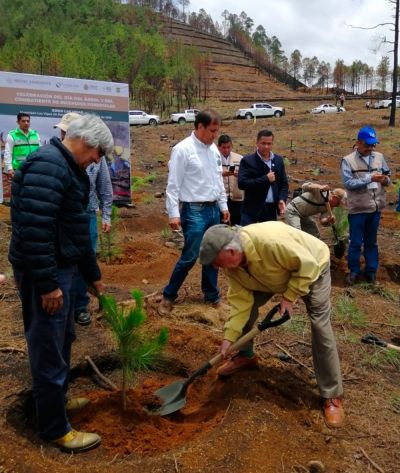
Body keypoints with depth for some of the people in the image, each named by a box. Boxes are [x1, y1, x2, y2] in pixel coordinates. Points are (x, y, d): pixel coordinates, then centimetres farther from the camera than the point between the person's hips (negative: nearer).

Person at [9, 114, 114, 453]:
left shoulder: (69, 168, 15)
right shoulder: (48, 165, -19)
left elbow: (77, 228, 20)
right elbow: (34, 229, -27)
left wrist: (93, 274, 24)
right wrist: (47, 283, -24)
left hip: (62, 266, 10)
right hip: (44, 272, -10)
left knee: (63, 340, 22)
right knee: (49, 349, 2)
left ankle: (57, 398, 42)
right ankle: (54, 429, 17)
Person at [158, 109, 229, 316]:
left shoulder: (213, 149, 10)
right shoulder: (183, 149, -12)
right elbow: (173, 184, -13)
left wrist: (223, 206, 15)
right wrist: (174, 213, -17)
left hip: (213, 209, 7)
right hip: (194, 211, -7)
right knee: (190, 256, -5)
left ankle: (212, 296, 27)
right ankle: (168, 296, 14)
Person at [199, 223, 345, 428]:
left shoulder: (271, 242, -44)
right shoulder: (231, 263, -20)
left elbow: (308, 265, -33)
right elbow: (241, 299, -16)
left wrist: (289, 296, -27)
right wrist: (229, 337, -19)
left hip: (312, 267, -6)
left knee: (320, 326, -13)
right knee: (248, 304, -2)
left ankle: (332, 397, -2)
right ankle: (245, 356, 23)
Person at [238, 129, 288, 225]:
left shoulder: (278, 160, 10)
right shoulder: (247, 160, -5)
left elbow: (284, 183, 14)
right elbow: (242, 183, -16)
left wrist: (282, 199, -5)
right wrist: (265, 179, -17)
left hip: (271, 210, 4)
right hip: (252, 210, -4)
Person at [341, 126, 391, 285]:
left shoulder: (379, 157, 6)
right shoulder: (348, 160, -7)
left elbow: (388, 177, 10)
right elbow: (348, 183, -17)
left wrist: (385, 180, -14)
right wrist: (371, 178, -22)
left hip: (375, 207, 4)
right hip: (358, 208, -4)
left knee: (371, 241, 15)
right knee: (356, 242, 5)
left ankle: (371, 271, 27)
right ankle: (354, 271, 21)